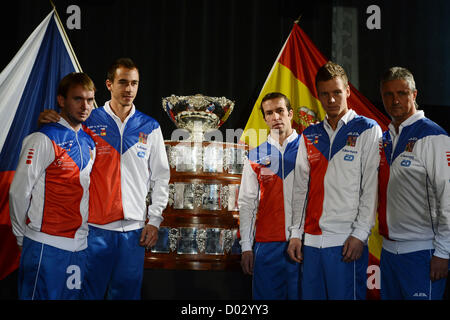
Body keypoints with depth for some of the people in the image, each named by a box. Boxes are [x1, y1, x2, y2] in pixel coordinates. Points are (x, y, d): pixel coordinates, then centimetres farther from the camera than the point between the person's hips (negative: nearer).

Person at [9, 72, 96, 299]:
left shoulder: (89, 143, 11)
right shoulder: (44, 140, -11)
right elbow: (19, 192, -11)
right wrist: (22, 237, -2)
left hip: (79, 246, 7)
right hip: (46, 246, -6)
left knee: (73, 295, 14)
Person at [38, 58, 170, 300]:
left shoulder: (150, 127, 6)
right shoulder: (89, 122, 1)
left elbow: (161, 176, 10)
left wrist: (154, 220, 3)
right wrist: (46, 124, -10)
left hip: (134, 228, 2)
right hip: (95, 227, -2)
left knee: (127, 291, 11)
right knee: (90, 291, 4)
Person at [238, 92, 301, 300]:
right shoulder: (255, 156, 9)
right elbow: (246, 203, 8)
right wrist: (246, 247, 3)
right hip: (267, 243, 1)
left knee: (302, 293, 6)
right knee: (267, 295, 6)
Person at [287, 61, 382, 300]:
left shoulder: (367, 130, 1)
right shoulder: (309, 136, 13)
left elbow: (371, 187, -5)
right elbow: (300, 188, 14)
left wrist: (359, 234, -11)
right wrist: (296, 233, 9)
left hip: (347, 242, -4)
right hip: (311, 240, 4)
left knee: (345, 295, -1)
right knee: (310, 295, 9)